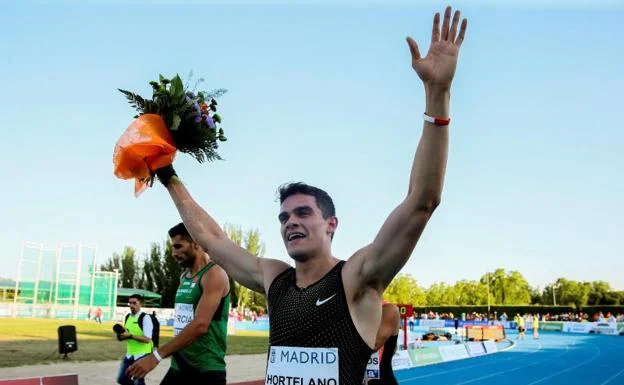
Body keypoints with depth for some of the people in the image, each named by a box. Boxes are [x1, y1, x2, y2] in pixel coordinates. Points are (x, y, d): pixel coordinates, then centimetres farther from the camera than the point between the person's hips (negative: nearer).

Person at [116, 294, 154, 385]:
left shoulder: (145, 318, -16)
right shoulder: (128, 317, 7)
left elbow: (147, 339, -22)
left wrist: (130, 336, -28)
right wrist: (122, 335, -6)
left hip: (142, 355, -8)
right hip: (129, 354, 8)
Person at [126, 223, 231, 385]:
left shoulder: (214, 274, -14)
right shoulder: (183, 277, 13)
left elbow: (200, 325, -24)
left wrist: (157, 355, -27)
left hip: (206, 370, -8)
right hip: (178, 367, 8)